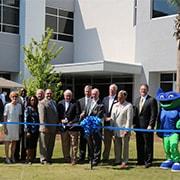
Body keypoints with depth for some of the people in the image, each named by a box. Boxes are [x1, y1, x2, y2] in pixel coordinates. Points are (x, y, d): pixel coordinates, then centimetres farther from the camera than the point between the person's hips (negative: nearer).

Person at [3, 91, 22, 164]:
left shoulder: (19, 105, 5)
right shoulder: (8, 105, -6)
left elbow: (20, 116, 11)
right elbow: (5, 117, -5)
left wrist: (20, 127, 8)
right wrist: (5, 127, -10)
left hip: (16, 125, 4)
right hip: (9, 125, -4)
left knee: (14, 141, 8)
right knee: (7, 141, -1)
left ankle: (12, 157, 17)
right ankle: (7, 157, 5)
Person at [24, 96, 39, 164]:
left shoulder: (36, 109, 14)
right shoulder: (27, 109, -4)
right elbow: (25, 120, -8)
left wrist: (39, 129, 7)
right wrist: (27, 131, -14)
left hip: (36, 130, 6)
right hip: (30, 130, -6)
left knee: (34, 146, 8)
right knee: (29, 146, -1)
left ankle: (32, 159, 14)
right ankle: (28, 159, 6)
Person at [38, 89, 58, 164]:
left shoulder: (54, 102, 18)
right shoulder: (42, 103, -7)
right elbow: (42, 116, -14)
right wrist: (44, 126, -20)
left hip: (53, 128, 7)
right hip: (45, 128, -7)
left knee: (51, 145, 11)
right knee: (44, 145, 0)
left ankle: (49, 158, 19)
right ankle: (44, 159, 6)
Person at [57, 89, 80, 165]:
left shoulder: (75, 103, 0)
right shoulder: (60, 103, 12)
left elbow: (77, 115, -5)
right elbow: (58, 115, 11)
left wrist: (72, 122, -15)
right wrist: (61, 120, -7)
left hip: (73, 126, -4)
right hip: (63, 127, 4)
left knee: (74, 144, -1)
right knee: (65, 144, 11)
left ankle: (74, 159, 4)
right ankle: (67, 158, 22)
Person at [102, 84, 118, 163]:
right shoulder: (105, 99, 15)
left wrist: (112, 118, -13)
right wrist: (105, 117, -3)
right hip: (106, 123, 5)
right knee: (106, 141, 9)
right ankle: (105, 157, 16)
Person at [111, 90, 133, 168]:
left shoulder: (129, 106, -3)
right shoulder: (115, 105, 15)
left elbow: (129, 119, -8)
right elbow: (112, 117, 16)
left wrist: (127, 130, -14)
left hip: (124, 130, -5)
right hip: (116, 130, 5)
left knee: (125, 146, 0)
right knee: (117, 146, 9)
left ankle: (124, 162, 6)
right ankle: (117, 160, 18)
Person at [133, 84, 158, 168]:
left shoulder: (152, 100, -5)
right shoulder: (137, 100, 16)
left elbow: (154, 114, -9)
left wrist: (150, 125, -15)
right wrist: (134, 124, 9)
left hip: (147, 126, -6)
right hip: (138, 126, 6)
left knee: (148, 144, -1)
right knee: (139, 144, 10)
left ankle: (148, 161, 7)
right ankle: (141, 160, 19)